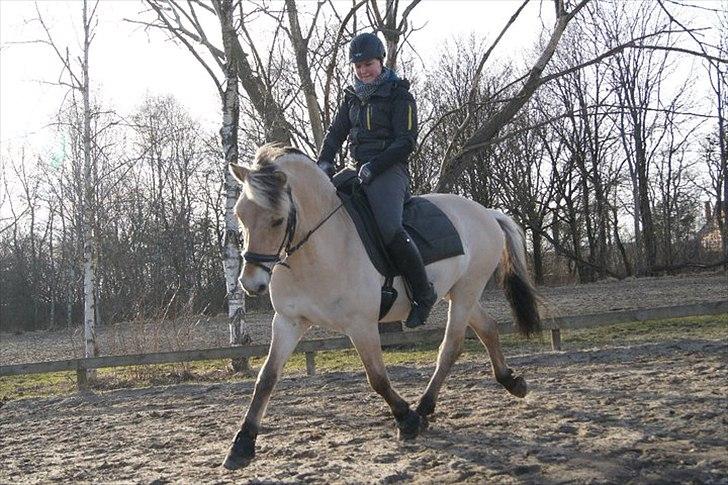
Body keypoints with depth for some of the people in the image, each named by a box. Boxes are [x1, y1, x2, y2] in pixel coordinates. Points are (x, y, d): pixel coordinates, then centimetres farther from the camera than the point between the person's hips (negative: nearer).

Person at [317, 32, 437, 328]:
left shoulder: (399, 95, -1)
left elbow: (406, 142, -9)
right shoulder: (353, 97, 18)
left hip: (389, 170, -7)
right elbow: (336, 133, 14)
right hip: (355, 171, 7)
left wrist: (374, 166, -19)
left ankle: (423, 293, -14)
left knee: (390, 229, -29)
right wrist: (324, 162, -6)